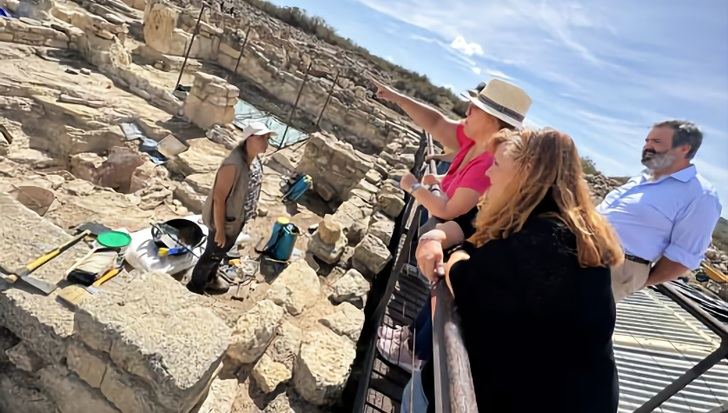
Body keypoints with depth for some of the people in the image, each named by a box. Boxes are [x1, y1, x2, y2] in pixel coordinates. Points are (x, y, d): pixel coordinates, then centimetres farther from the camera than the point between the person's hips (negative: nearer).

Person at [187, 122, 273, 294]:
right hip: (225, 220, -8)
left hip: (238, 218, 8)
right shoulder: (233, 165, -34)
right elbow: (218, 198, -28)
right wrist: (220, 230, -22)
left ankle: (211, 277, 53)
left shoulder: (255, 160, -6)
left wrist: (251, 211, 18)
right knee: (212, 254, 14)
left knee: (223, 250, 28)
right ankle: (195, 286, 39)